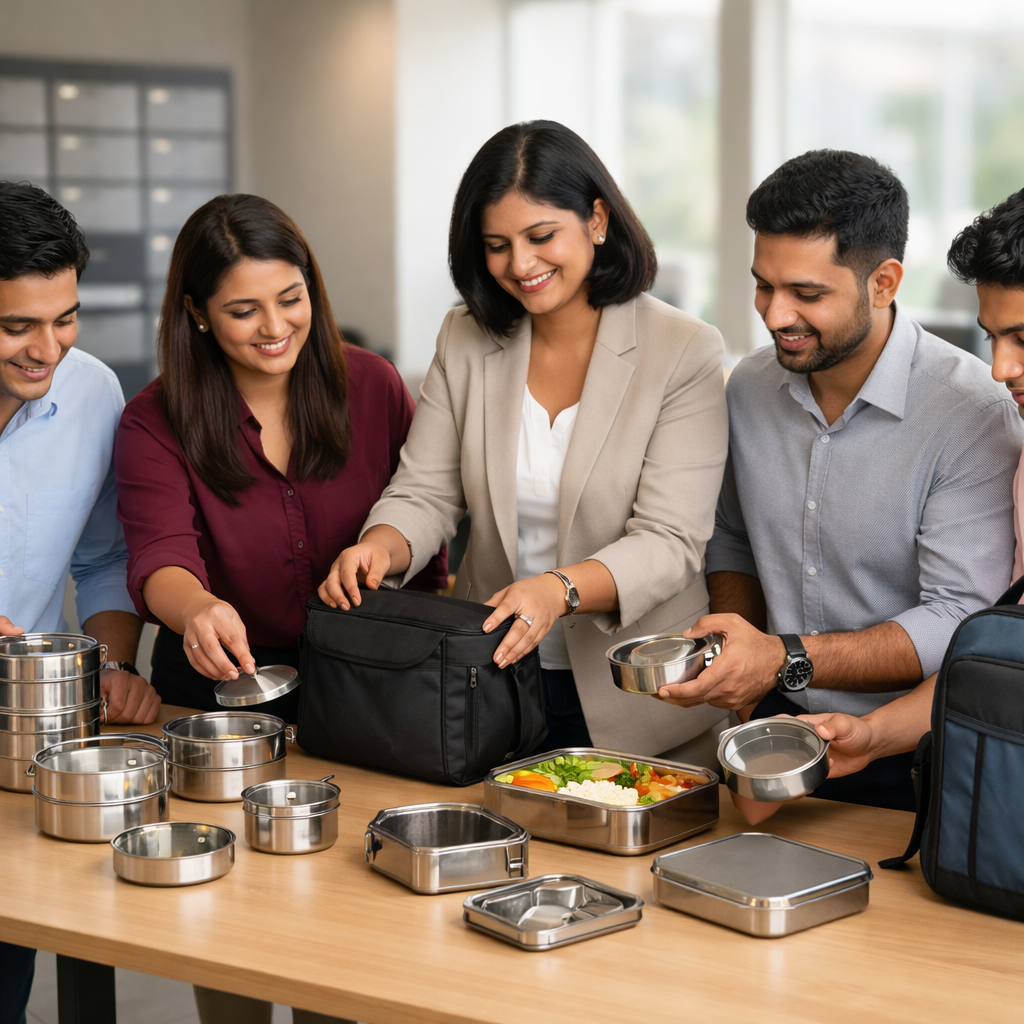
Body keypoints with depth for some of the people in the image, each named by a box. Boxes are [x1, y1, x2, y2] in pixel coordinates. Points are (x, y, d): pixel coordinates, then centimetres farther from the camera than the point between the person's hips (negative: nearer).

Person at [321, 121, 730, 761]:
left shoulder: (684, 353, -8)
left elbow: (668, 544, -15)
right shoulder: (465, 341, 5)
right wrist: (380, 547, -19)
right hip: (488, 680, 3)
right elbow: (425, 494, 4)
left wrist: (560, 590, -32)